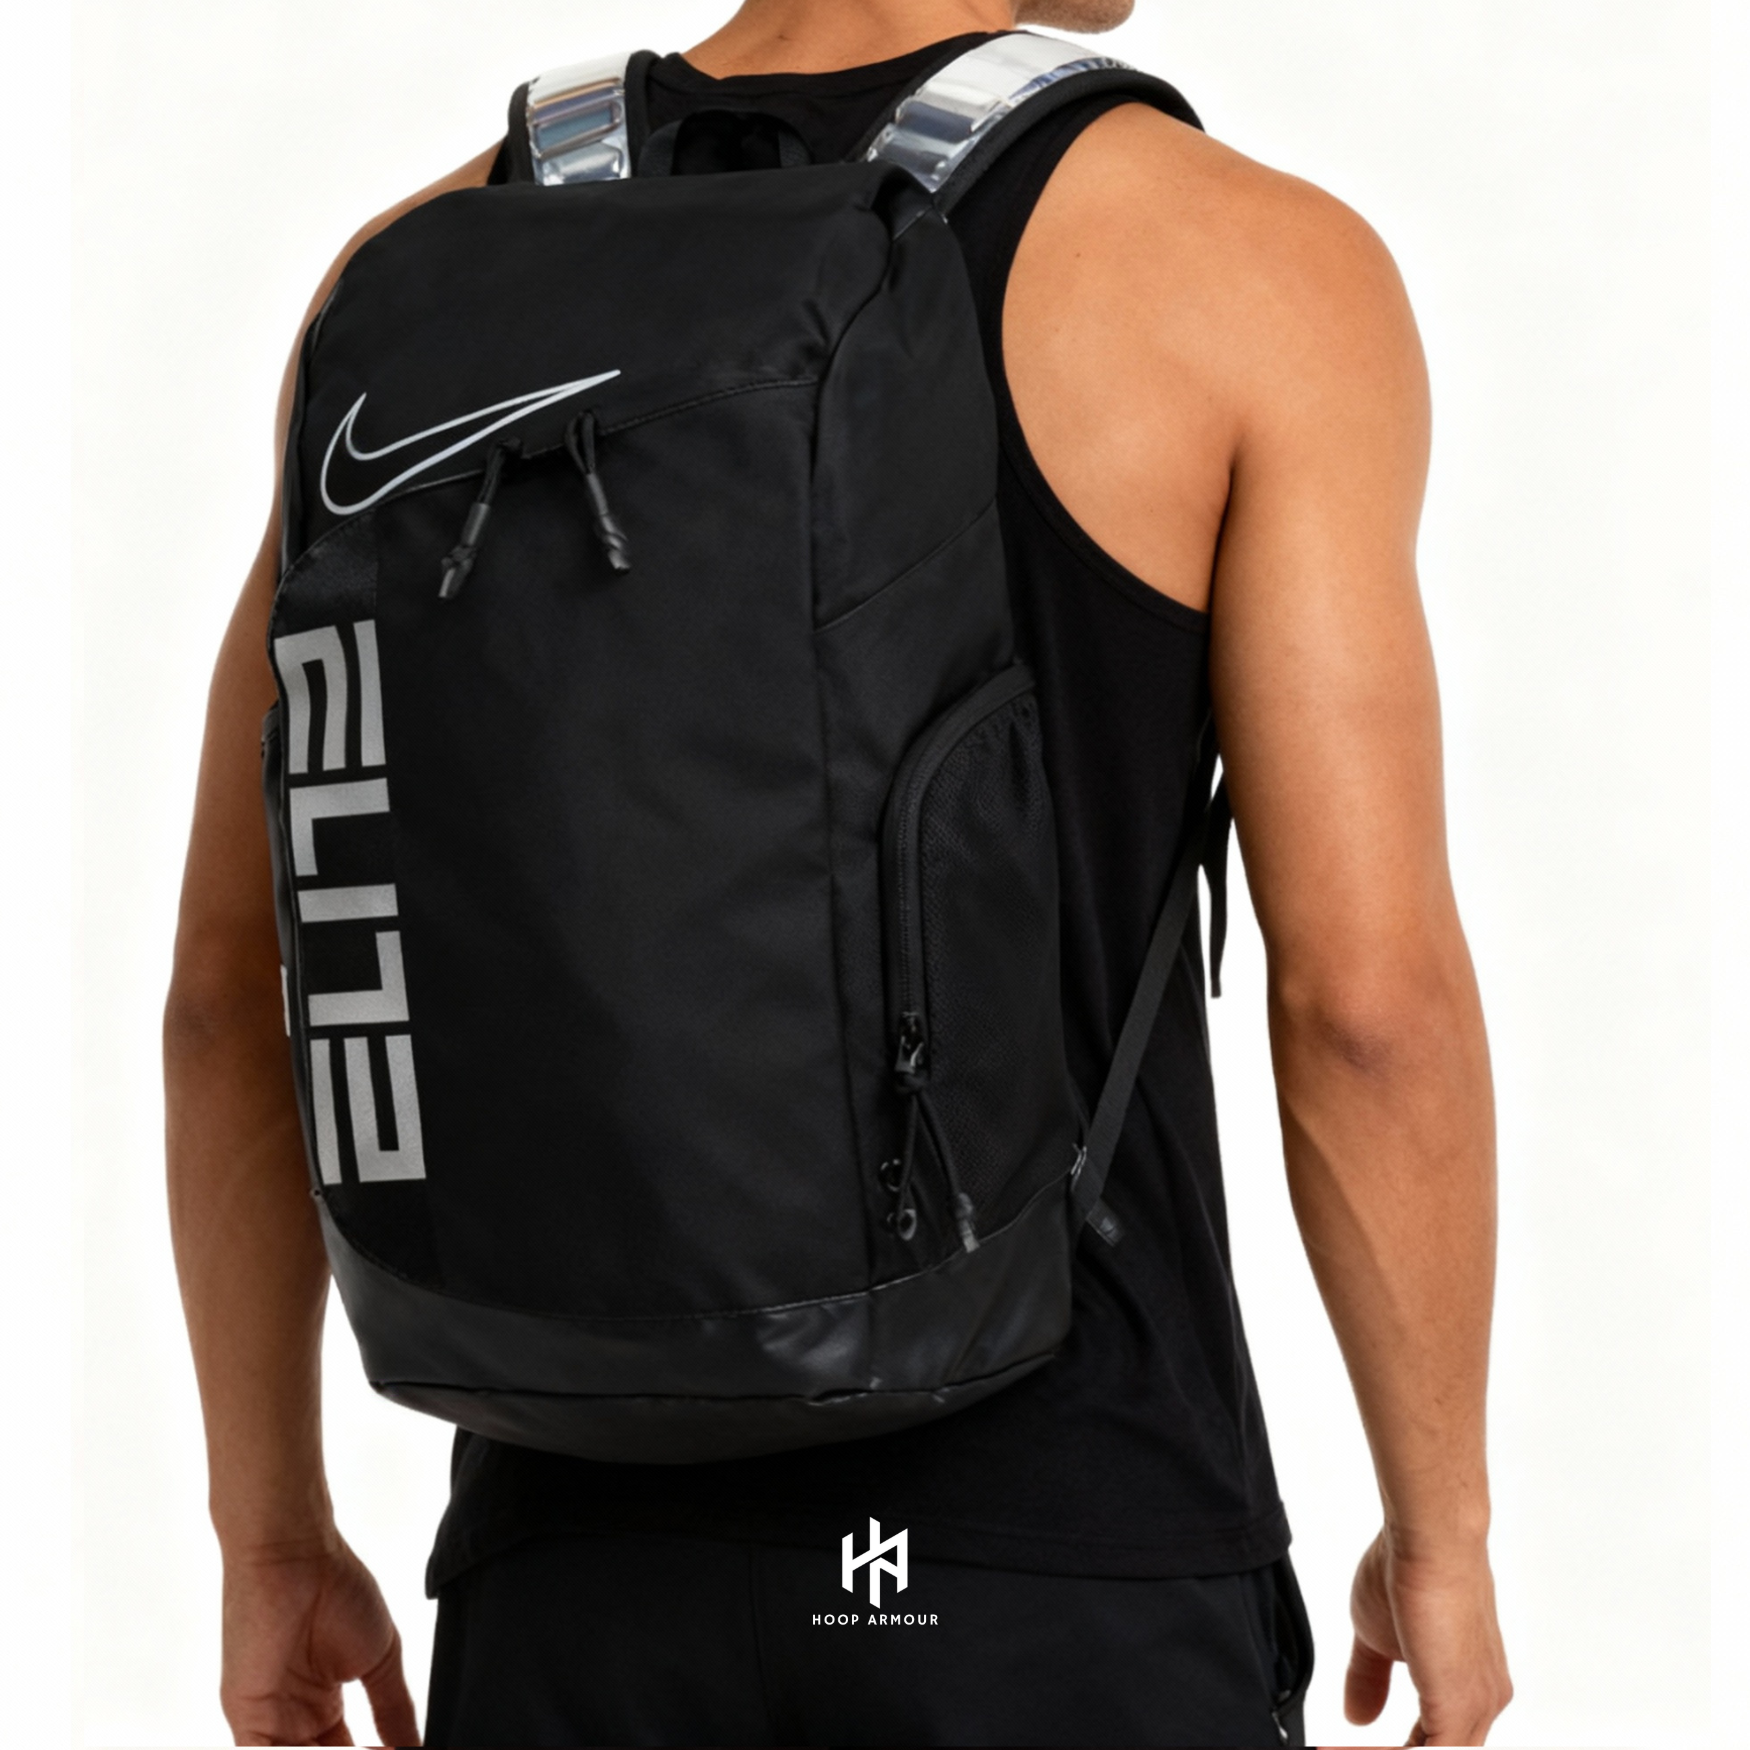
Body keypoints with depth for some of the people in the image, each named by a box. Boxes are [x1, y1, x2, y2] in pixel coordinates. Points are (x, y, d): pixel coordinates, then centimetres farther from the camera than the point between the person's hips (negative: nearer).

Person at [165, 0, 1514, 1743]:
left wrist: (273, 1532, 15)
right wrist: (1447, 1527, 3)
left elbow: (239, 974, 4)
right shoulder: (1251, 264, -8)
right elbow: (1367, 993, -12)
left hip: (603, 1551, 4)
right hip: (1070, 1574, -3)